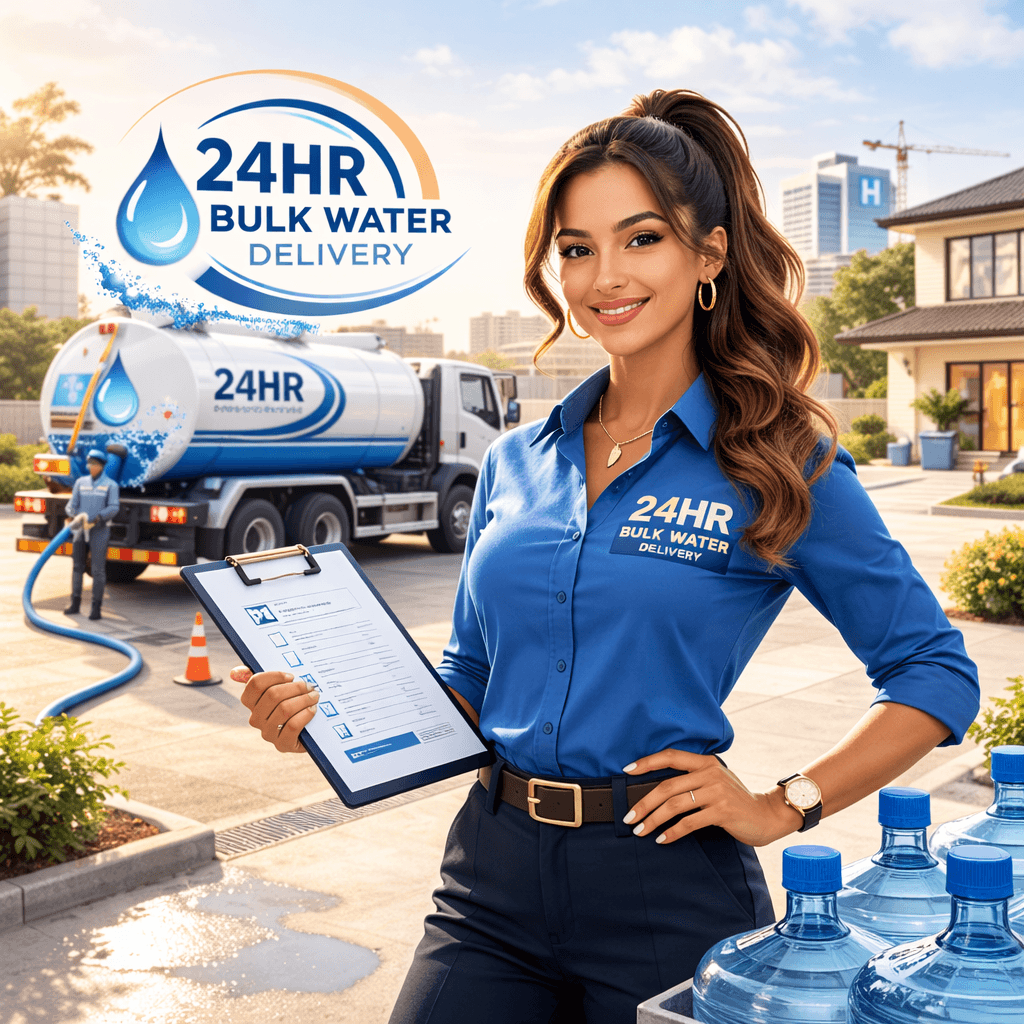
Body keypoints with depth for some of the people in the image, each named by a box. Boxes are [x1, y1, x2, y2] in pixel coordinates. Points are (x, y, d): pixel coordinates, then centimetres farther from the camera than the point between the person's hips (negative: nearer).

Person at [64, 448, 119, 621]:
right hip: (81, 529, 4)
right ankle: (75, 603, 19)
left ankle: (96, 608, -1)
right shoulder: (81, 482, 10)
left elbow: (114, 508, -9)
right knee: (77, 566, 9)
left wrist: (98, 518, -23)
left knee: (98, 569, -5)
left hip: (100, 530, -4)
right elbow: (73, 504, 5)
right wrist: (70, 514, -16)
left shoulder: (110, 485, 0)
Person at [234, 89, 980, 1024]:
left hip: (667, 886, -3)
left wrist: (784, 805, -9)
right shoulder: (516, 464, 8)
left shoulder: (775, 466, -6)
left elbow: (937, 673, 0)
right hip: (493, 879, 4)